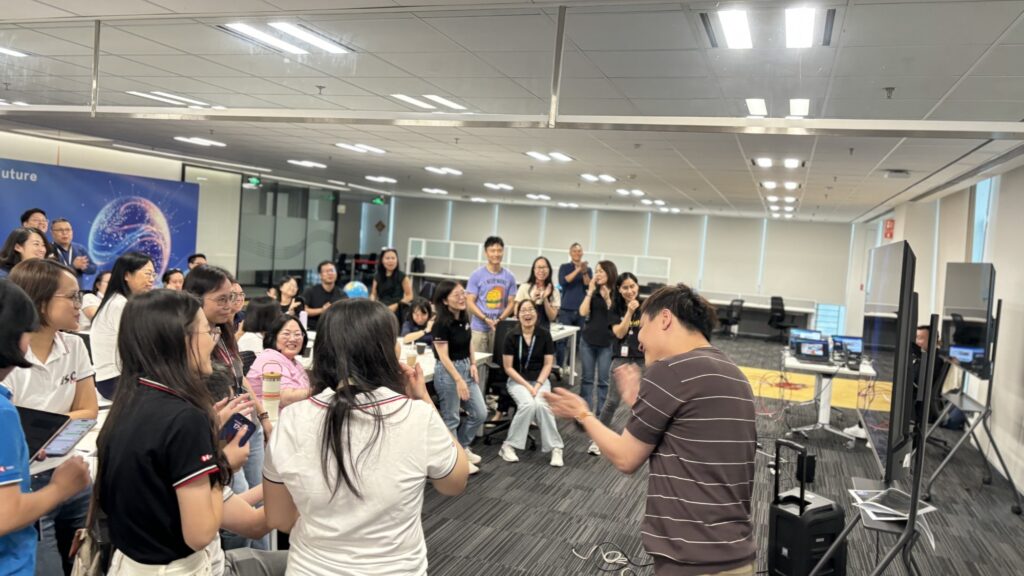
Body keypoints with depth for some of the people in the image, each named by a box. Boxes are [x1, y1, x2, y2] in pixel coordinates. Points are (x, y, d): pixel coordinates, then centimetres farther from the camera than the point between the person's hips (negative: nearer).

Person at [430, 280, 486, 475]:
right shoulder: (441, 324, -20)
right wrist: (458, 380, -22)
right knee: (451, 418, 5)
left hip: (466, 367, 8)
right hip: (447, 371, -8)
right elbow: (444, 356, -19)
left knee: (480, 413, 12)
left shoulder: (464, 317, 3)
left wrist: (473, 364, 4)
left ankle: (462, 447, 32)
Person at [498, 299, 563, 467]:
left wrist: (538, 385, -14)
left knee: (541, 405, -29)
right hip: (518, 381, -1)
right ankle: (509, 446, -16)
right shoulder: (512, 337, -8)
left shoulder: (544, 335, -3)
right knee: (528, 404, -31)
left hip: (540, 380, 1)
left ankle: (555, 447, -15)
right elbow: (508, 367, -6)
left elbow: (548, 364, 0)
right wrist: (527, 386, -13)